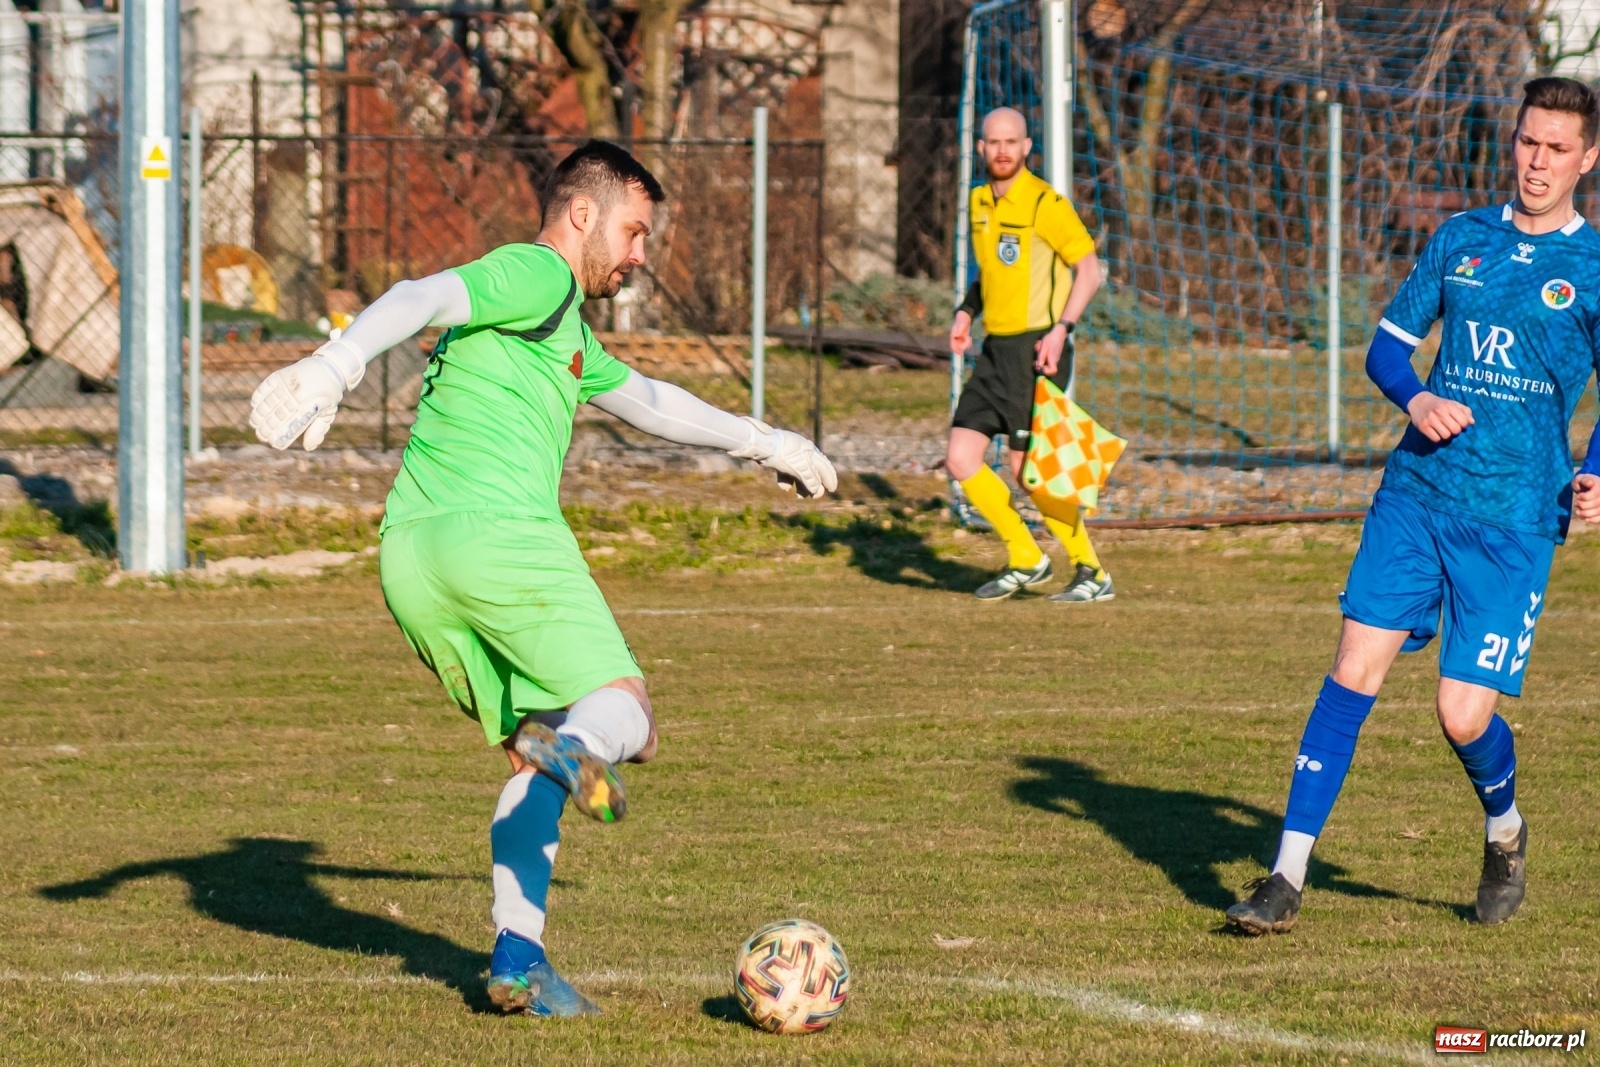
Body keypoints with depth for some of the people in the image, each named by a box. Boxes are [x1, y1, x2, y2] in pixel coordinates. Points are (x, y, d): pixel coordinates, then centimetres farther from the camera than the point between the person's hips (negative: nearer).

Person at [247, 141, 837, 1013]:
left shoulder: (568, 332, 32)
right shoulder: (537, 274, 1)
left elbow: (645, 400, 48)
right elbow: (422, 300, -17)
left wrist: (763, 443, 56)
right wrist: (334, 365, -35)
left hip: (408, 555, 9)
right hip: (498, 531, -9)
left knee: (534, 748, 15)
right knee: (624, 714, -3)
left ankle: (517, 958, 2)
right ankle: (578, 749, -39)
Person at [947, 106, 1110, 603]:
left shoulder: (1045, 203, -11)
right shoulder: (980, 202, 13)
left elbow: (1089, 269, -11)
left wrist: (1062, 328, -21)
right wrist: (966, 311, 11)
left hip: (1037, 350, -8)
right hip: (995, 348, 8)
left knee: (1028, 469, -6)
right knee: (961, 460, 2)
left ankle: (1092, 573, 6)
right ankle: (1025, 560, 14)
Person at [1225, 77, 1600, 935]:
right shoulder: (1460, 240, 11)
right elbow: (1387, 346, 15)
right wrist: (1415, 398, -7)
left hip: (1514, 519, -3)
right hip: (1415, 492, 3)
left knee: (1464, 714, -7)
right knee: (1353, 672, -7)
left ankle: (1504, 830, 27)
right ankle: (1287, 879, -4)